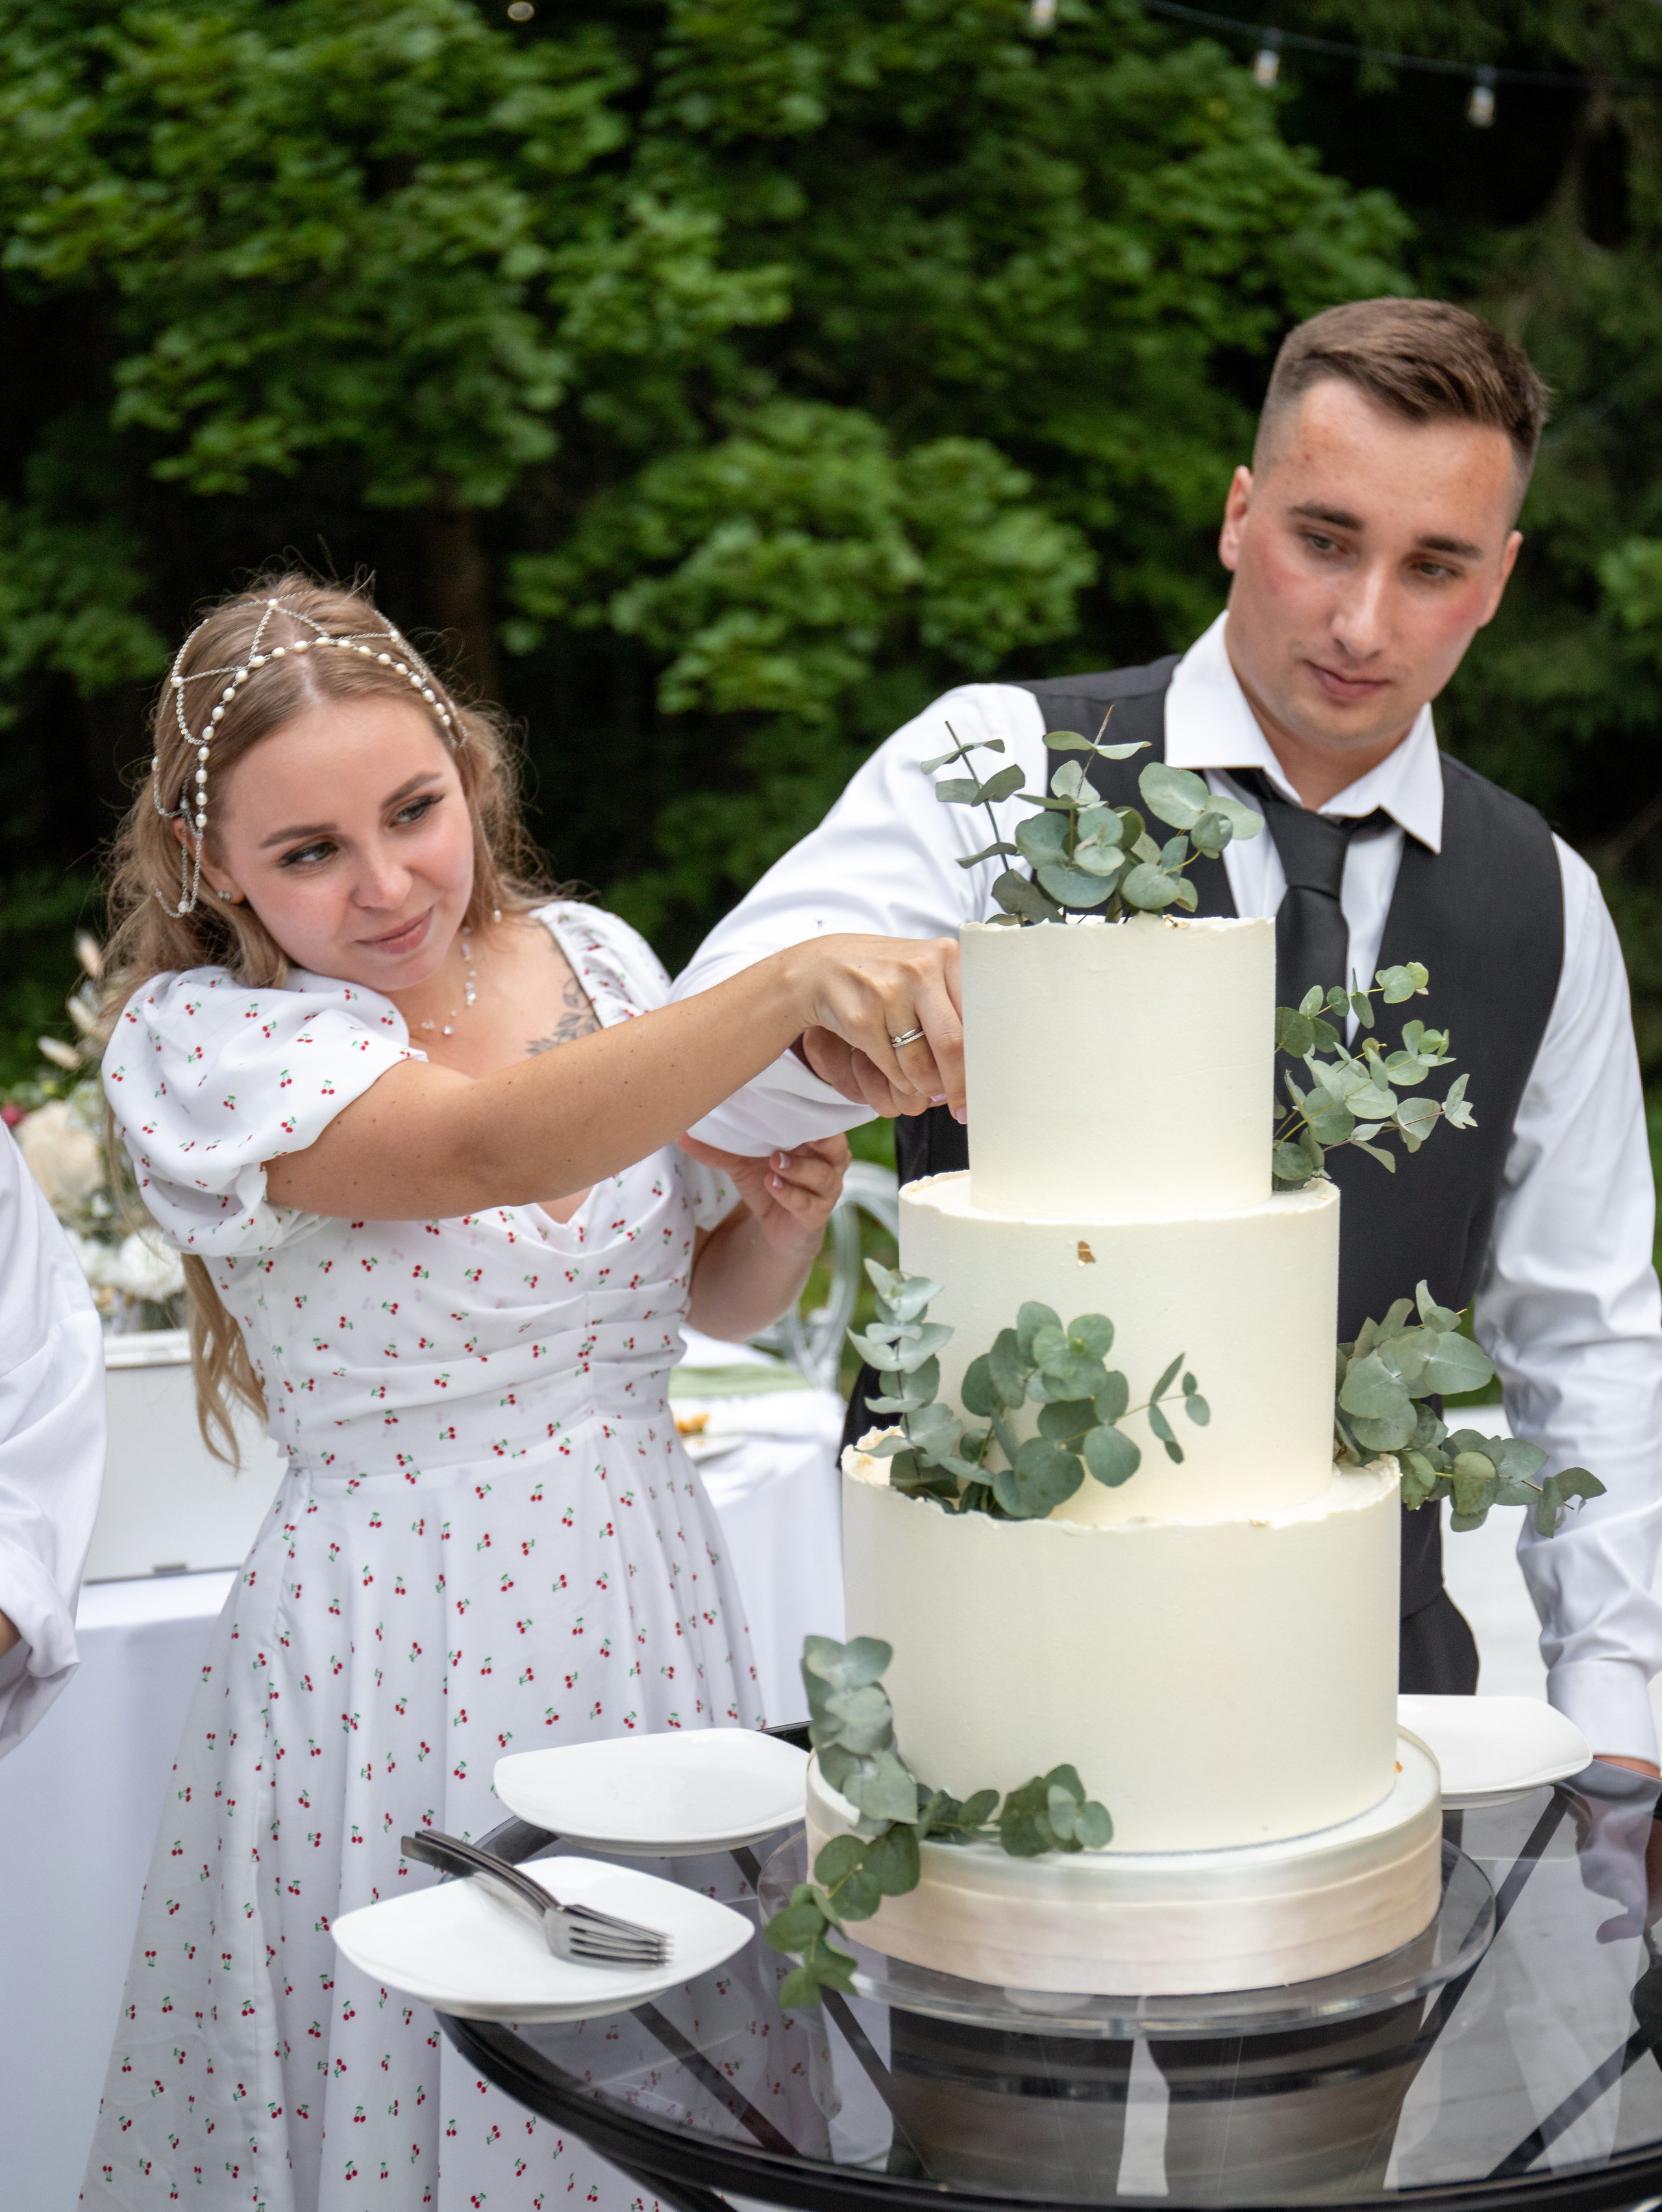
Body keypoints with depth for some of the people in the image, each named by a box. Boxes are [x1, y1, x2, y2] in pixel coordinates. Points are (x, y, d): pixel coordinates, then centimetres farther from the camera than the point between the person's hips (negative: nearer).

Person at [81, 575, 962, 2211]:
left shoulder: (591, 958, 4)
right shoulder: (199, 1042, -11)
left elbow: (714, 1299, 16)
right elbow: (487, 1153, -31)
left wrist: (785, 1216, -6)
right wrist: (789, 989, -43)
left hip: (647, 1608, 5)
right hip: (394, 1635, -4)